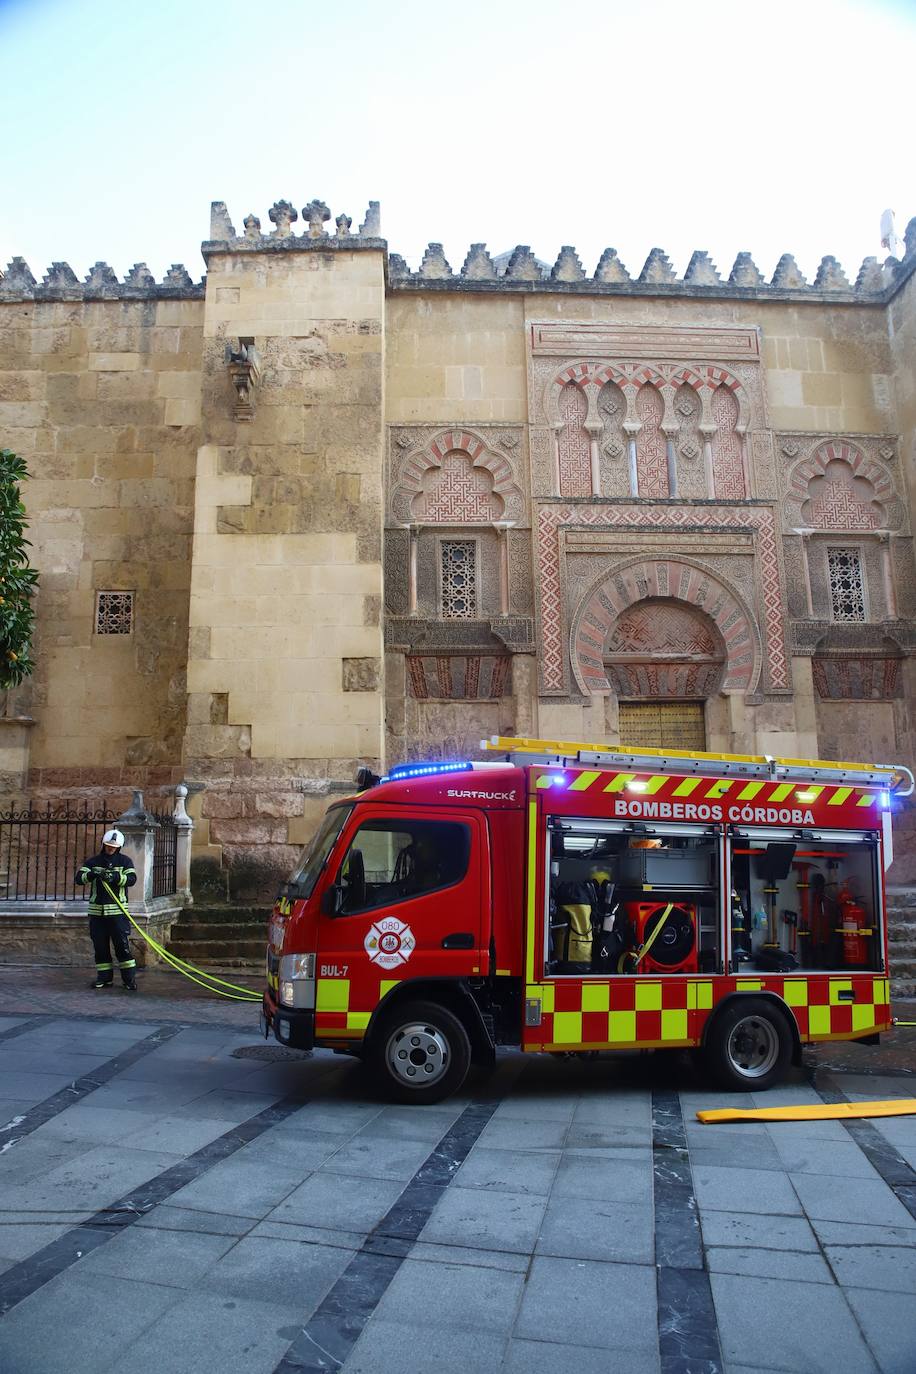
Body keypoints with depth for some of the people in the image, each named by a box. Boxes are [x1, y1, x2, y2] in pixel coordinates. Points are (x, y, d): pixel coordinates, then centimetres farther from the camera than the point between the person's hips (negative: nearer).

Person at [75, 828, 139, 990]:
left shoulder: (125, 861, 5)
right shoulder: (93, 861, 9)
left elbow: (132, 878, -9)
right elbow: (79, 878, -3)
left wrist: (116, 877, -26)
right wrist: (91, 874, -24)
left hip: (117, 910, -3)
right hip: (96, 910, 3)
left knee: (122, 945, -5)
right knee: (100, 946, 7)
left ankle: (129, 978, 2)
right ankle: (104, 977, 18)